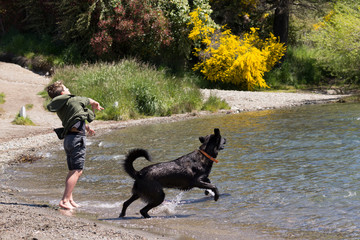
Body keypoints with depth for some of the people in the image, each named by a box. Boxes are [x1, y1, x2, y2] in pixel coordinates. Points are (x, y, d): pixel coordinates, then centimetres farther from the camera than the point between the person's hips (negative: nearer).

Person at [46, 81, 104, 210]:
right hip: (77, 137, -9)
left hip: (68, 138, 9)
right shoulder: (73, 100, -9)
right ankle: (65, 200, -16)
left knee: (73, 171, 17)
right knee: (77, 171, -11)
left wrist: (87, 128, 45)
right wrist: (95, 106, 34)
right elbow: (91, 101, 10)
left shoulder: (60, 108, 13)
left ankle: (69, 199, 19)